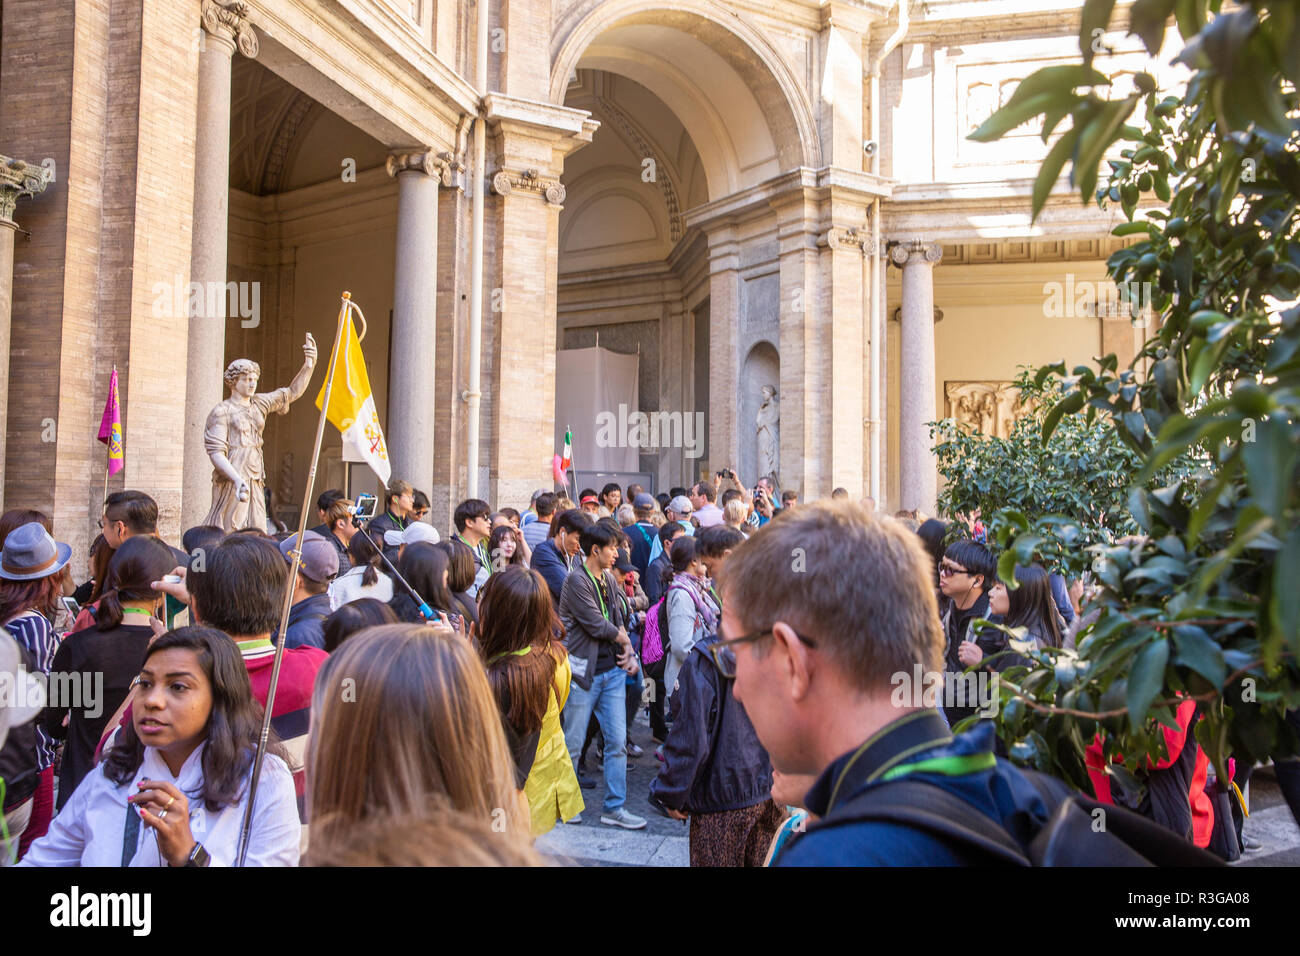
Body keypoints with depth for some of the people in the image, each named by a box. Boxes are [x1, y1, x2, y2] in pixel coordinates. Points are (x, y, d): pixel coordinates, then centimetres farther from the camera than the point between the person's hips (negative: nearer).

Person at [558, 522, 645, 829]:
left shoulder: (608, 579, 12)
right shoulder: (577, 580, -13)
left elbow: (617, 620, 13)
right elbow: (596, 624, -16)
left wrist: (629, 652, -4)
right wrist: (624, 639, 1)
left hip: (612, 669, 7)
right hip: (584, 670, -7)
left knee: (617, 741, 5)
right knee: (573, 743, 4)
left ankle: (614, 807, 15)